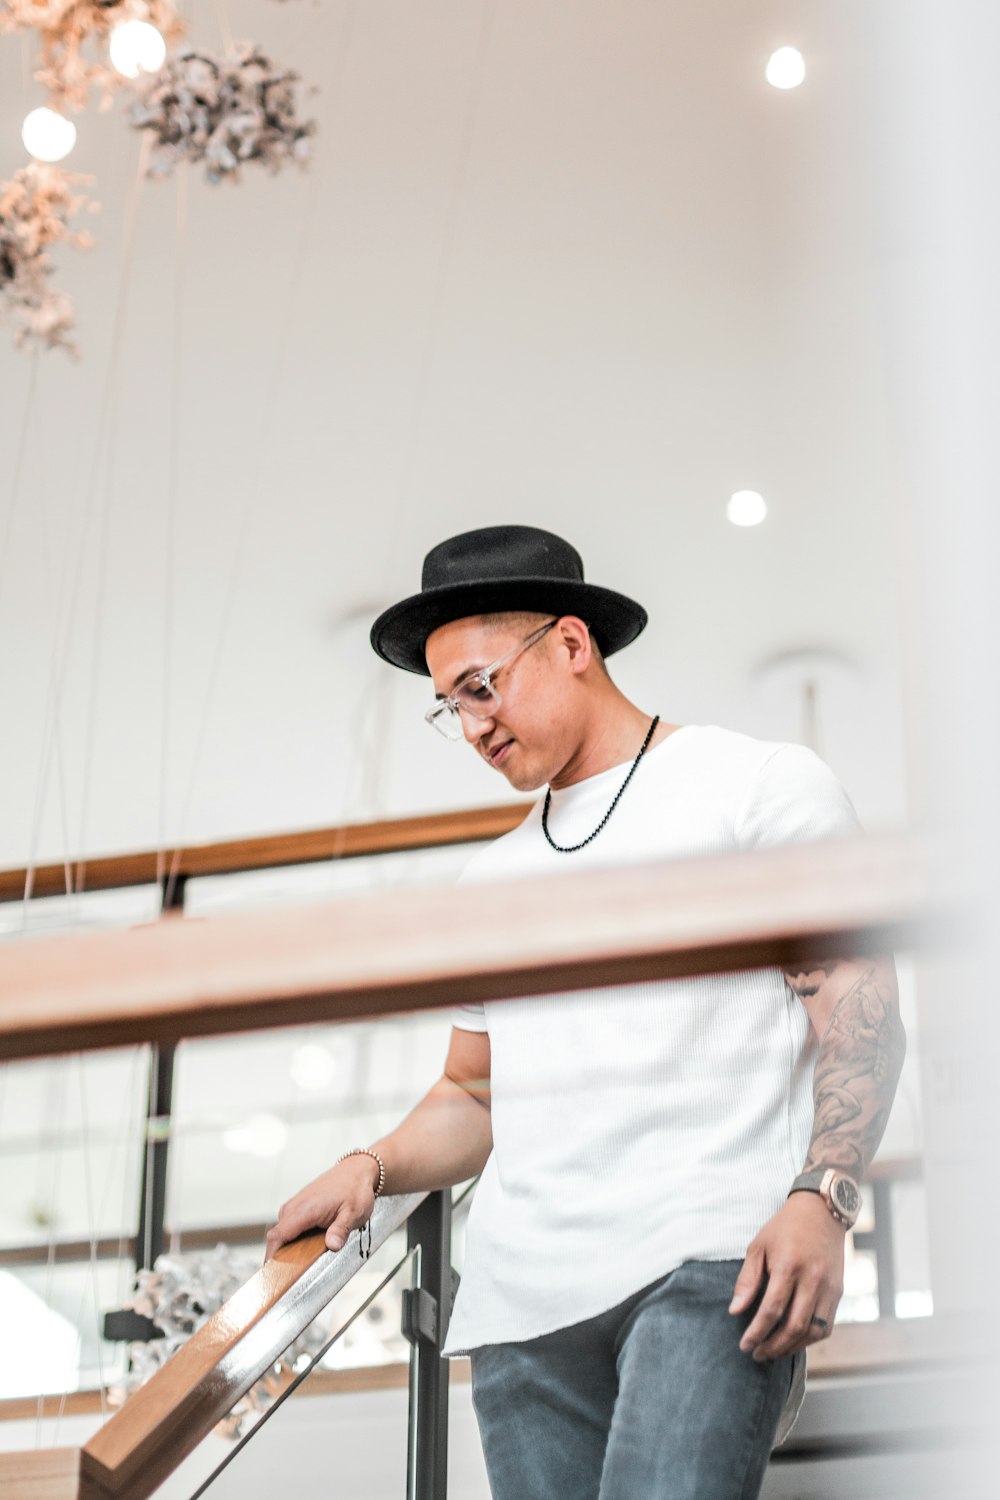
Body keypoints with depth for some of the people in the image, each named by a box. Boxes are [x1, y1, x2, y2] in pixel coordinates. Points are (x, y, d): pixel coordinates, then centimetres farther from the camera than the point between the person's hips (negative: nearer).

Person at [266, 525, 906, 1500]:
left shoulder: (760, 785, 8)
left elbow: (856, 1006, -1)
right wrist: (373, 1168, 7)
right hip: (523, 1298, 6)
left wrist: (821, 1198, -15)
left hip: (712, 1261, -6)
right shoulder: (491, 879, 27)